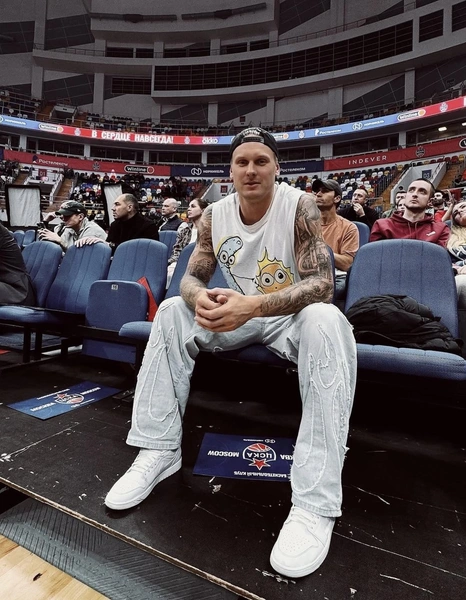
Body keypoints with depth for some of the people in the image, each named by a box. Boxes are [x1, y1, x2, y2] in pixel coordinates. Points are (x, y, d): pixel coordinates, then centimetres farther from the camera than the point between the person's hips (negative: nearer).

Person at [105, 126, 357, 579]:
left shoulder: (300, 206, -15)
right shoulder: (214, 216, -3)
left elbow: (322, 283, -25)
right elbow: (191, 277, -3)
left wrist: (253, 306, -41)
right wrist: (200, 298, -30)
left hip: (292, 317, -3)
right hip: (240, 314, 4)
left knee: (326, 321, -36)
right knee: (172, 311, -12)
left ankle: (315, 503, -33)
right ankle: (159, 450, -9)